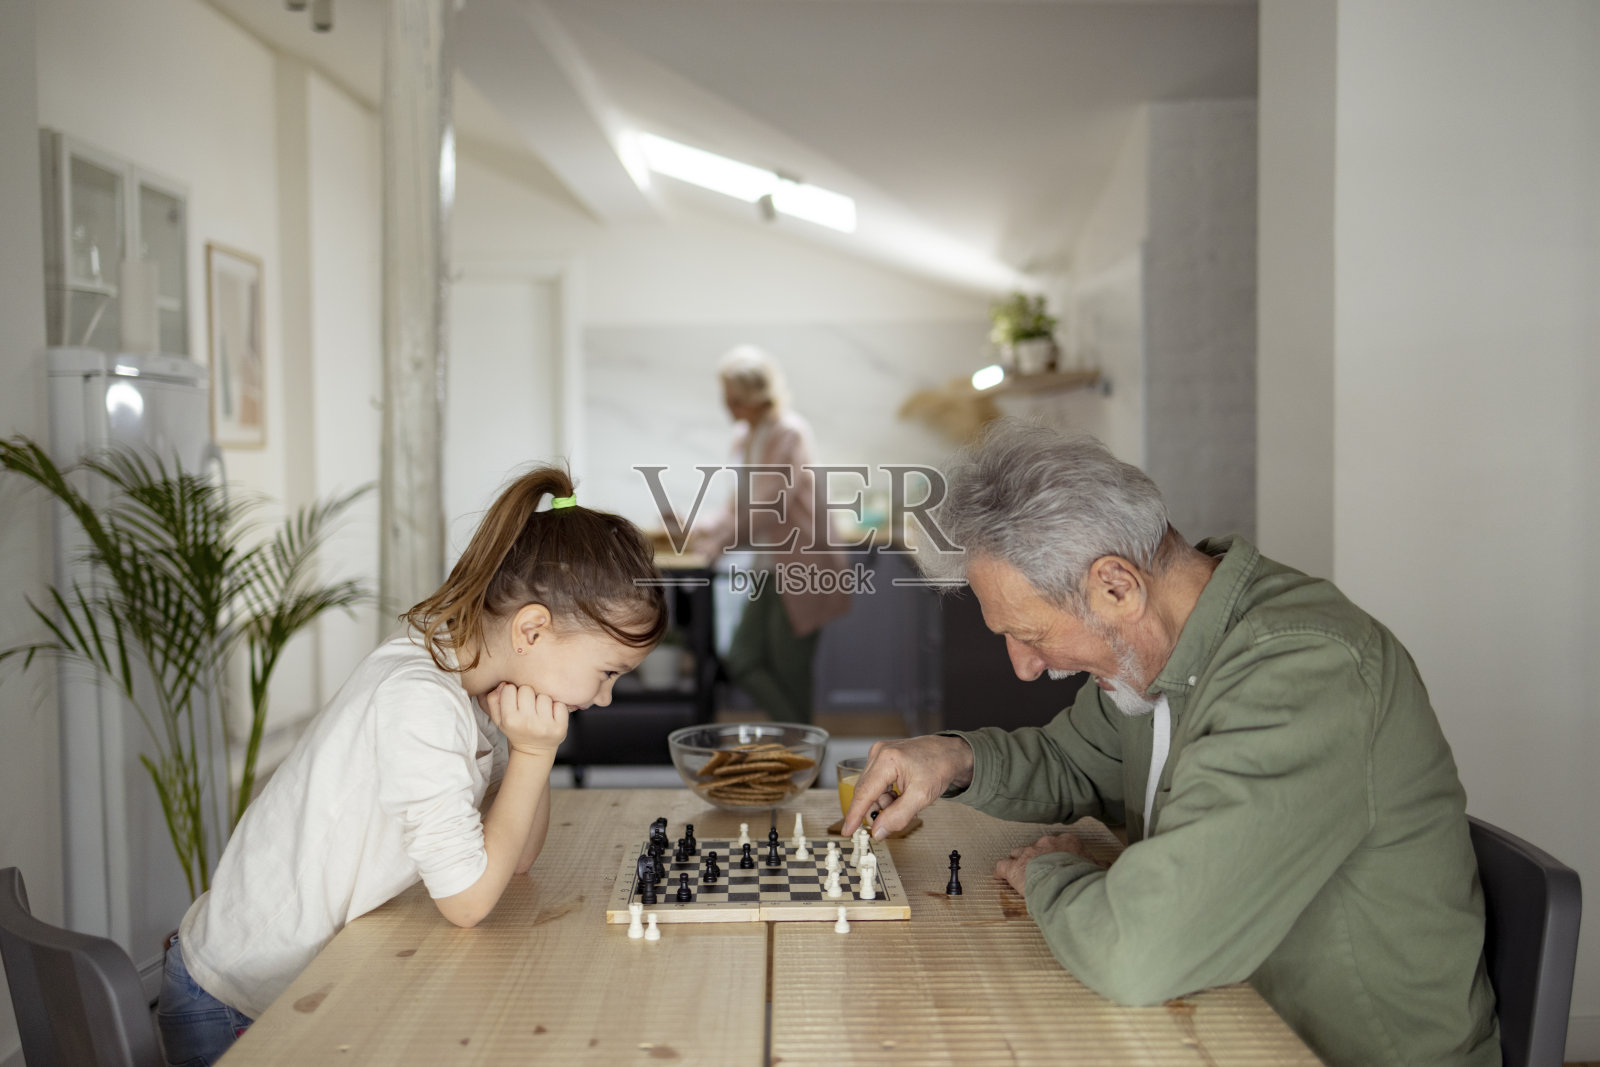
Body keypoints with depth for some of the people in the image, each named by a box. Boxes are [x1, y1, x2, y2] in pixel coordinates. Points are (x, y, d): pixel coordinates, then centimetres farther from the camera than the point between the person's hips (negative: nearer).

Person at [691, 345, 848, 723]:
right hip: (770, 569, 8)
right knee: (742, 662, 4)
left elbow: (770, 504, -22)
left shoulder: (789, 432, -16)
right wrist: (713, 527, 0)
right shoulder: (744, 436, 9)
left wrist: (721, 539, -17)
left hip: (800, 567, -8)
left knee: (788, 671, -1)